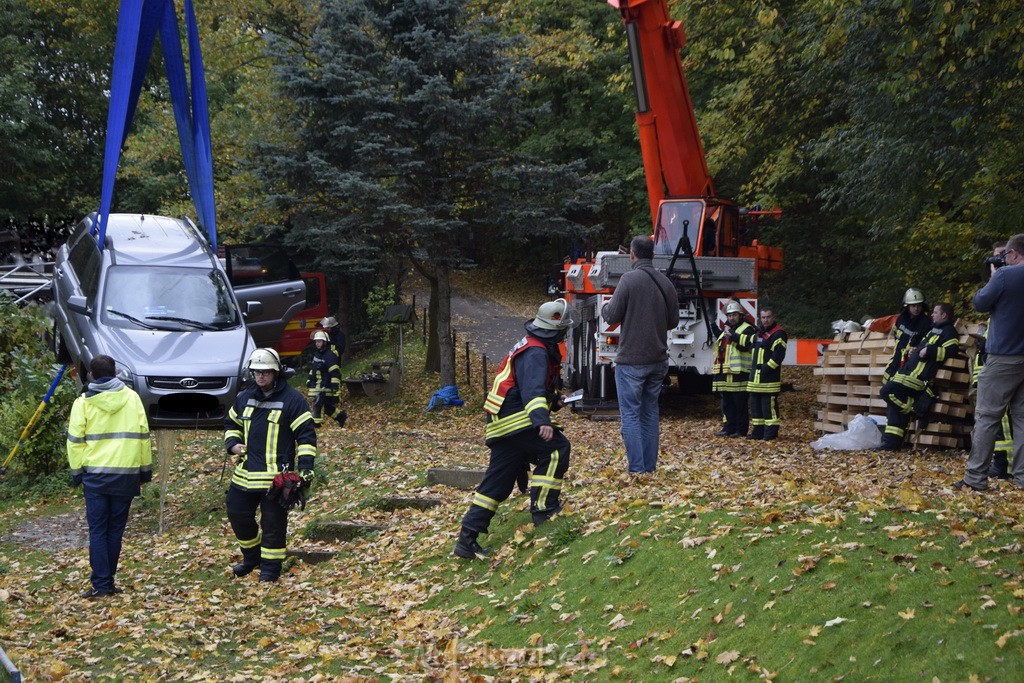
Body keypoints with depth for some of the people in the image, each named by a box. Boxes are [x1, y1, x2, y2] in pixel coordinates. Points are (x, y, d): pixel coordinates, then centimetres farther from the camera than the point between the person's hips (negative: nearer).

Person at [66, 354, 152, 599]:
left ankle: (101, 584, -3)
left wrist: (76, 471, 8)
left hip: (95, 474, -1)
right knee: (115, 529, 9)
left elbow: (75, 441, -1)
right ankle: (107, 580, 13)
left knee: (98, 530, 3)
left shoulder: (83, 402, -1)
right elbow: (143, 435, 5)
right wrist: (145, 469, 13)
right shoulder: (131, 397, 3)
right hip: (126, 474, 1)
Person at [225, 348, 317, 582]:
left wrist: (305, 466, -16)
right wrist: (232, 444, 5)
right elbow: (231, 424, 25)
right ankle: (252, 557, 32)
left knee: (273, 523, 0)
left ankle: (271, 567, 13)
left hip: (276, 476, -6)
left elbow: (306, 435, -8)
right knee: (237, 514, 12)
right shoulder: (244, 397, 10)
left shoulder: (292, 400, -7)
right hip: (245, 473, 6)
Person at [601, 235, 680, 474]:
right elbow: (673, 320, 11)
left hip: (631, 360, -6)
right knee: (650, 412, 15)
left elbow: (612, 317, -10)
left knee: (630, 414, -1)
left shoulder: (629, 279, -13)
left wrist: (606, 306, 11)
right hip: (658, 360, 6)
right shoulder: (666, 282, 4)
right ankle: (650, 465, 18)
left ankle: (637, 469, -4)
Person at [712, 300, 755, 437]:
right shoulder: (725, 330, 23)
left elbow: (747, 343, -22)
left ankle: (741, 430, 0)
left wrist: (733, 335, -25)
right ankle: (729, 428, 17)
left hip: (739, 374, -8)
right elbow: (719, 349, 31)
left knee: (740, 404, -4)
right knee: (727, 404, 11)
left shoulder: (747, 329, -2)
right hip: (725, 374, 8)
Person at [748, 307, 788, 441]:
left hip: (769, 377, -9)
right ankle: (758, 431, 18)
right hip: (755, 377, 9)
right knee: (755, 404, 11)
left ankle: (771, 432, -4)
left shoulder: (778, 334, -9)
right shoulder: (760, 332, 19)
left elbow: (779, 355, -18)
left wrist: (766, 369, -20)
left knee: (769, 405, -8)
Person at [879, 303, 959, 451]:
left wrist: (928, 351, -19)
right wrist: (914, 351, 21)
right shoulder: (934, 330, 29)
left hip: (919, 375, -10)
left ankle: (914, 411, -8)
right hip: (910, 370, 10)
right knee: (895, 403, 4)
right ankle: (892, 441, 4)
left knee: (888, 391, -22)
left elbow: (951, 350, -18)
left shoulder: (948, 331, -2)